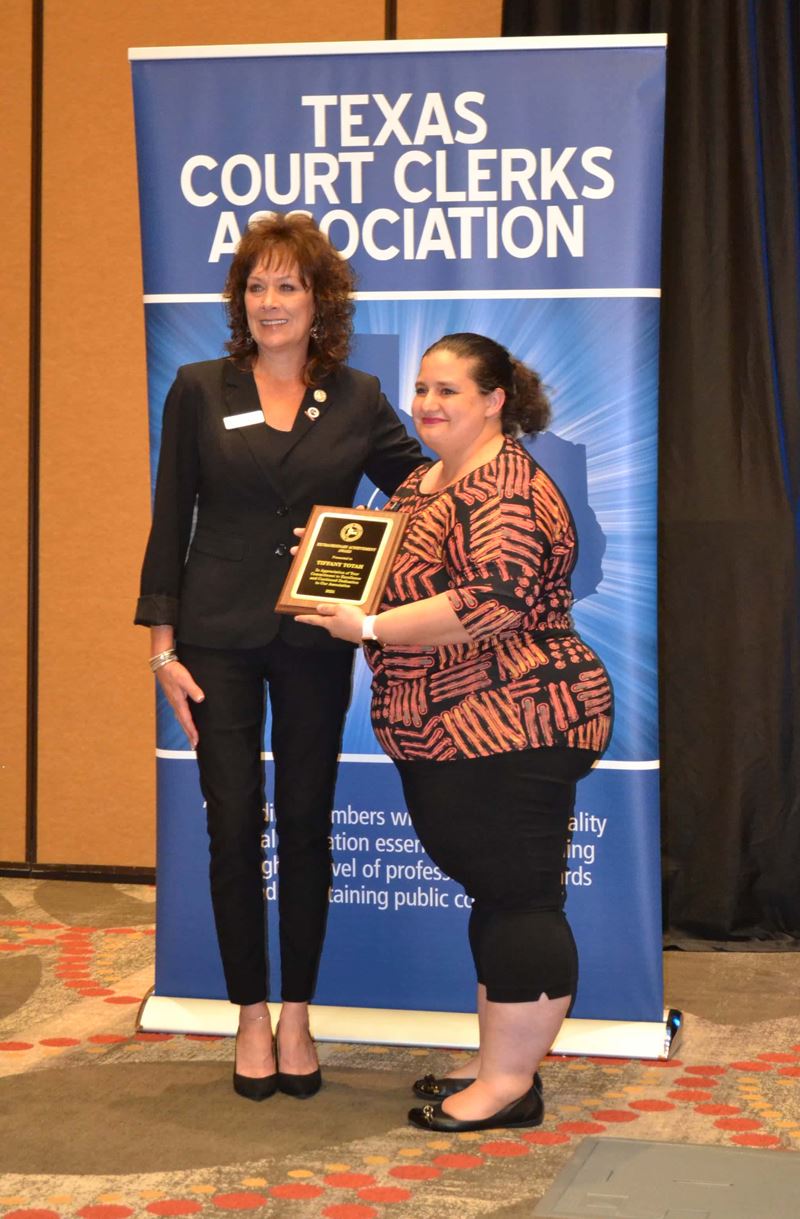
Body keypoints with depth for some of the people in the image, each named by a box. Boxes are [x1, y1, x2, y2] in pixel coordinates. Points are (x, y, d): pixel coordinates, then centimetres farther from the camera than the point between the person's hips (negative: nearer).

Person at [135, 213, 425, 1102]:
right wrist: (163, 646, -4)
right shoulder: (200, 391, 2)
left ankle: (296, 1017, 19)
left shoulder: (358, 401, 5)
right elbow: (169, 522, 2)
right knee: (234, 828, 2)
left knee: (306, 825, 7)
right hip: (219, 640, -1)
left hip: (316, 644, 1)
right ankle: (251, 1017, 16)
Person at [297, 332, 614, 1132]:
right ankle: (499, 1065, 25)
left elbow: (494, 600, -26)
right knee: (494, 894, 15)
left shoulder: (507, 488, -14)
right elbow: (403, 578, 28)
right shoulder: (421, 483, 16)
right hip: (448, 737, 10)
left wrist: (369, 627, -22)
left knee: (519, 898, -3)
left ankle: (510, 1085, 5)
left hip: (512, 730, -10)